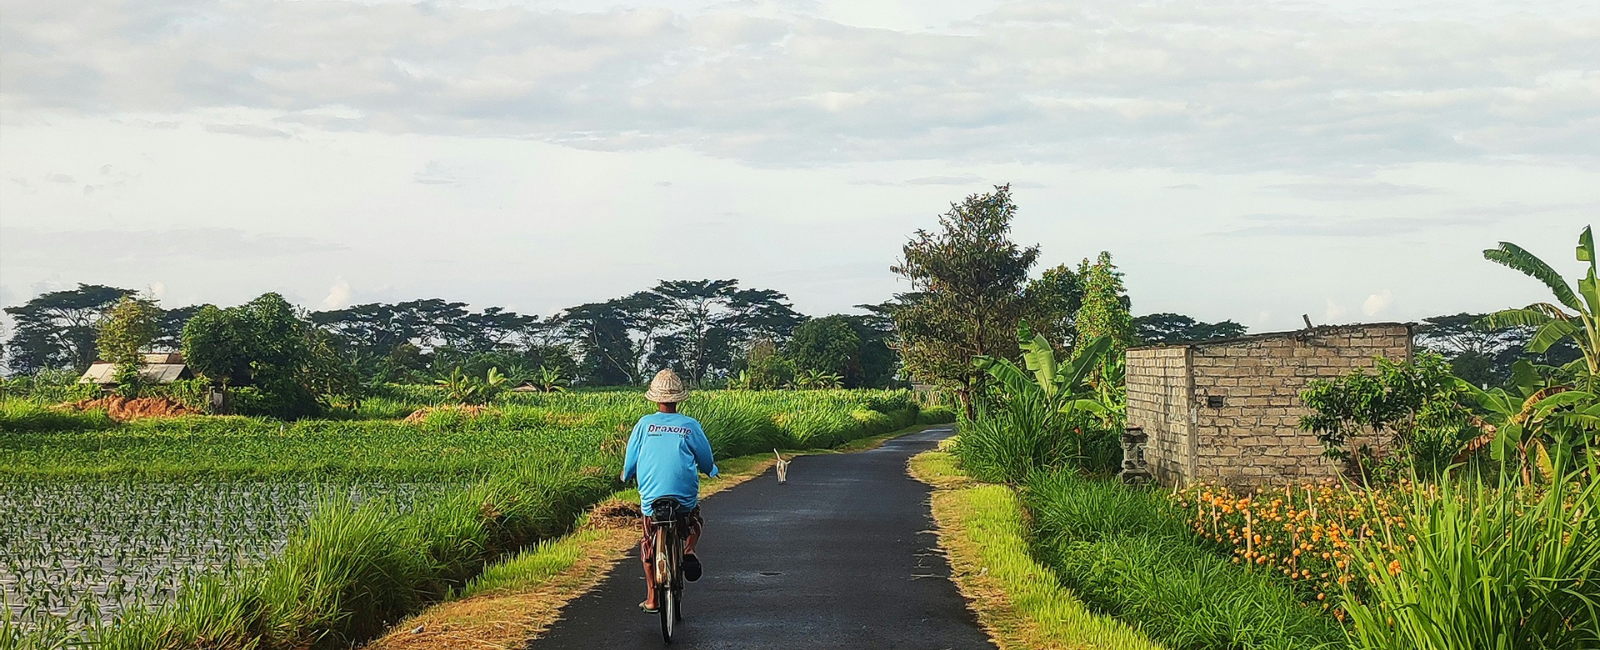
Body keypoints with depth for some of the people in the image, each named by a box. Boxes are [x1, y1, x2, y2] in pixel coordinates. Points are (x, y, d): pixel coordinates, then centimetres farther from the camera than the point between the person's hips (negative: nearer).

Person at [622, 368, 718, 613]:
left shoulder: (645, 424, 0)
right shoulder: (690, 426, -1)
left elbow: (630, 460, 6)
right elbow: (707, 463, 8)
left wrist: (626, 475, 29)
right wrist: (711, 471, 32)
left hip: (651, 498, 0)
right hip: (685, 498, 0)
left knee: (649, 545, 19)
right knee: (696, 521, 32)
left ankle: (651, 599, 15)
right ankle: (689, 551, 2)